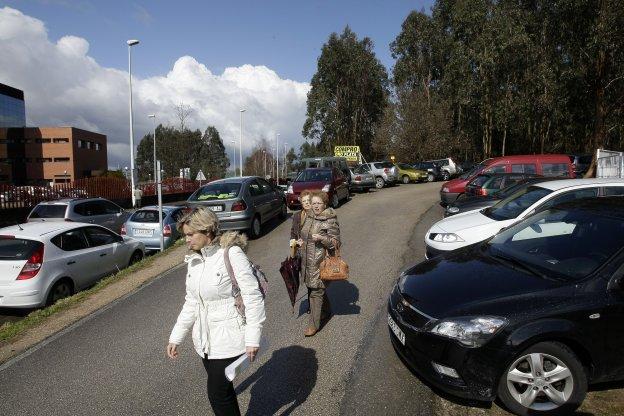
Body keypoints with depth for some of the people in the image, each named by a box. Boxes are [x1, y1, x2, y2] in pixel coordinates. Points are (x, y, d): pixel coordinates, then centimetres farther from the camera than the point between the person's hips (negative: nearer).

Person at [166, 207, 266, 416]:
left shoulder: (231, 254, -18)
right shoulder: (194, 260, 4)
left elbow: (253, 297, -18)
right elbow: (190, 303, 11)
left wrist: (253, 338, -19)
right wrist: (176, 337, 10)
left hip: (228, 338, -7)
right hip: (204, 339, 7)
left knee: (217, 393, 2)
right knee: (222, 389, 19)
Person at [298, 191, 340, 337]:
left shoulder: (330, 221, -13)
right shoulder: (309, 217, 9)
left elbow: (336, 243, -14)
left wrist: (321, 238, -28)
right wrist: (302, 241, 6)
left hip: (320, 262, -8)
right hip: (307, 260, 8)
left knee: (316, 291, -4)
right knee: (316, 288, 19)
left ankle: (314, 324, 7)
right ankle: (326, 311, 41)